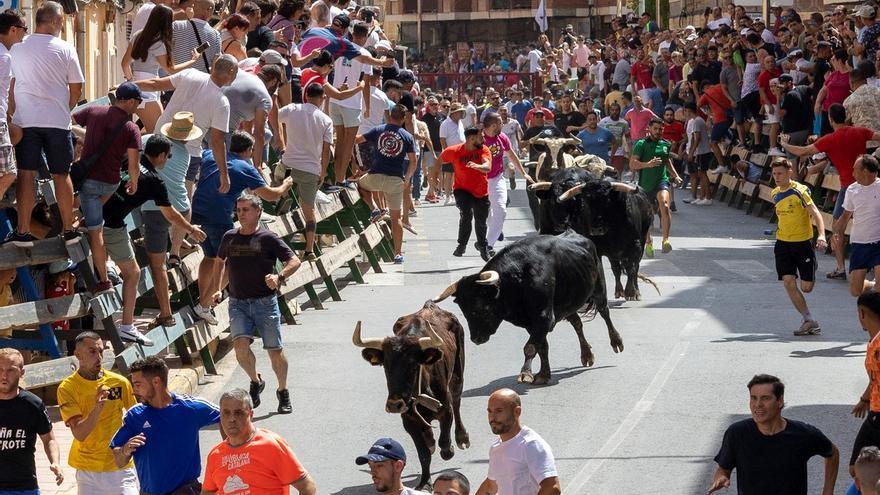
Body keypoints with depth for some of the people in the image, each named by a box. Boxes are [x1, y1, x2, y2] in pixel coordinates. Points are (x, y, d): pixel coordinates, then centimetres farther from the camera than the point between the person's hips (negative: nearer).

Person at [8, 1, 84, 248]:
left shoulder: (17, 49, 0)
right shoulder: (65, 49, -3)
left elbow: (10, 87, 4)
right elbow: (76, 89, 1)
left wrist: (12, 115, 14)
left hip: (25, 121, 1)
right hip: (57, 121, -1)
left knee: (26, 174, 3)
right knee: (61, 175, 9)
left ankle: (23, 232, 2)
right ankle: (68, 230, 14)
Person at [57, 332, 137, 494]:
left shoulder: (119, 382, -1)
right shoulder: (67, 388, -6)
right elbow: (79, 434, -15)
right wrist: (96, 409, -28)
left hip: (121, 467, 1)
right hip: (88, 470, -1)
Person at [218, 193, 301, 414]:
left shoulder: (268, 238, -4)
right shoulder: (229, 238, 9)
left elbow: (294, 261, -5)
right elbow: (224, 264, 27)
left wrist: (279, 276, -23)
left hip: (265, 302, -2)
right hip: (238, 303, 2)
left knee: (275, 350, 2)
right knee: (240, 345, -17)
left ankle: (283, 392, 23)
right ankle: (255, 382, 10)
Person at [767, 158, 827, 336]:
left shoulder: (800, 191, -14)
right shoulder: (775, 194, 6)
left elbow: (815, 213, -22)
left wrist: (821, 235, -36)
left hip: (803, 243, -5)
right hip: (783, 244, 5)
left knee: (806, 287, -2)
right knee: (788, 282, -10)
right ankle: (809, 321, -4)